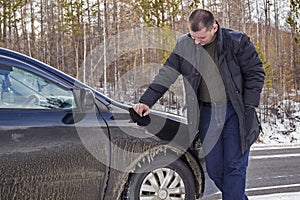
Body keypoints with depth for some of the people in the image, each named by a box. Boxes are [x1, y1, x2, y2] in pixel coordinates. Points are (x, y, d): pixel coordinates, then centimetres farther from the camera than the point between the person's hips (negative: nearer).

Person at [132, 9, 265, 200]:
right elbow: (166, 75, 6)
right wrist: (146, 102, -1)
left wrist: (249, 107, -7)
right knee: (213, 169, 7)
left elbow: (255, 73, -1)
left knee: (235, 166, -3)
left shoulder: (237, 41, -8)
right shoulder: (184, 45, 0)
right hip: (206, 113, 3)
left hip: (235, 112, -3)